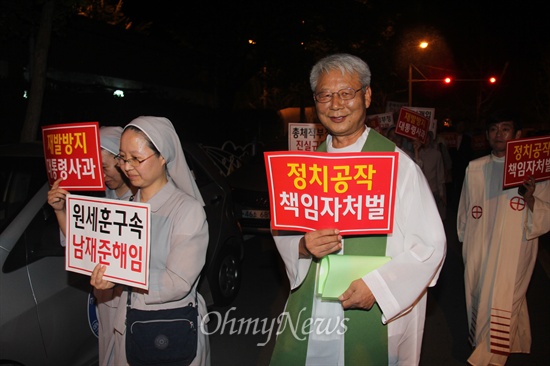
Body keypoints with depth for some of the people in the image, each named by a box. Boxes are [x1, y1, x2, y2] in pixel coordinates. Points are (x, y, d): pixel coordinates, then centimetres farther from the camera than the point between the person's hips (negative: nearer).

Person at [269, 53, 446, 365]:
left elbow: (430, 244, -8)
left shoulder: (398, 164, -9)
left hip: (375, 320, -3)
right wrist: (302, 247, -11)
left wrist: (376, 284, -17)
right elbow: (282, 229, 10)